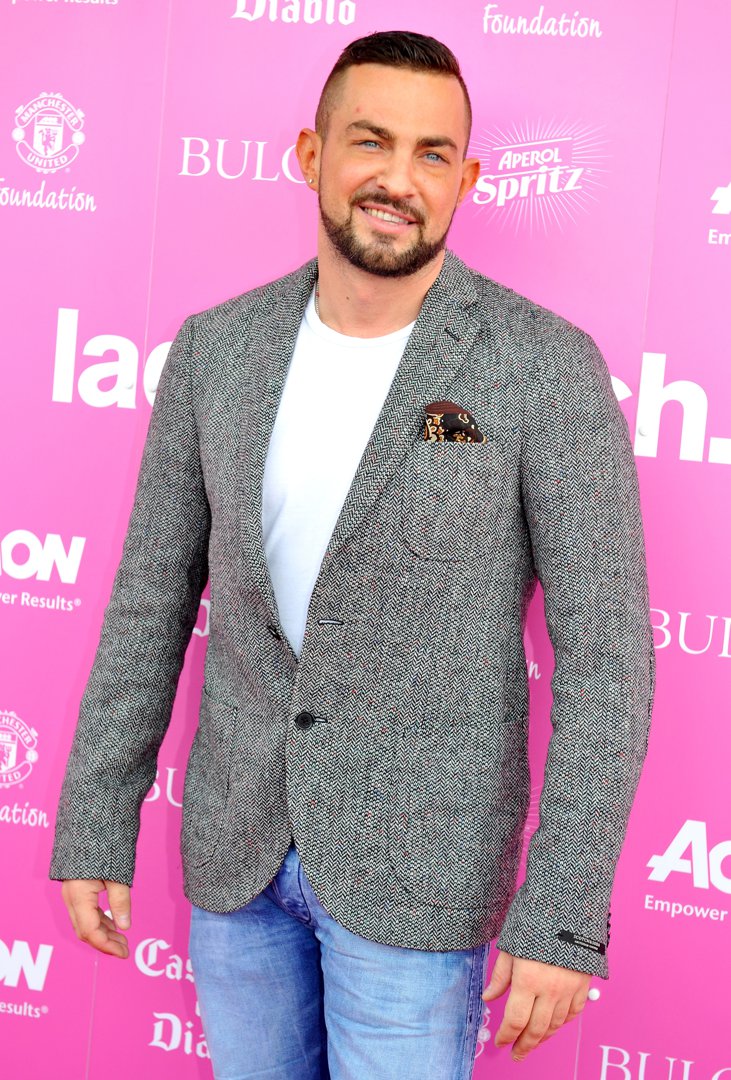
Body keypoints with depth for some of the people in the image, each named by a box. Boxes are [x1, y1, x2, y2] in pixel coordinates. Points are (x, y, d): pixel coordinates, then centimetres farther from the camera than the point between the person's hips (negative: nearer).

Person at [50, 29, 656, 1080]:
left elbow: (605, 650, -14)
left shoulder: (547, 366, -15)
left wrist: (566, 919, -15)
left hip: (418, 863, -4)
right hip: (237, 838, 4)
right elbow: (152, 597, 4)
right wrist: (93, 827, 4)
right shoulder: (217, 349, -3)